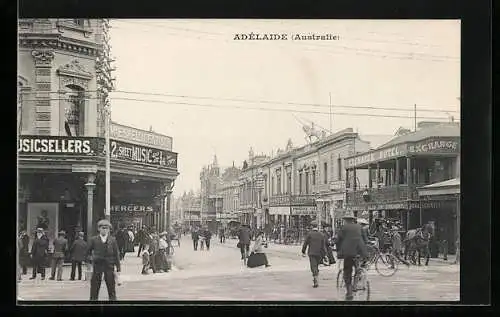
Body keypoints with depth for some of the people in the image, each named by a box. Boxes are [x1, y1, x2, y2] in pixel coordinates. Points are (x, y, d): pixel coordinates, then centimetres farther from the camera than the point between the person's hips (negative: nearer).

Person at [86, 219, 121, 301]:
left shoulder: (113, 240, 4)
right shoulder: (93, 240, 3)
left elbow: (116, 255, 4)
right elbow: (88, 252, 10)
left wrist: (118, 270, 1)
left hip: (109, 266, 0)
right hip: (97, 266, 0)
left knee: (112, 290, 2)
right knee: (94, 290, 3)